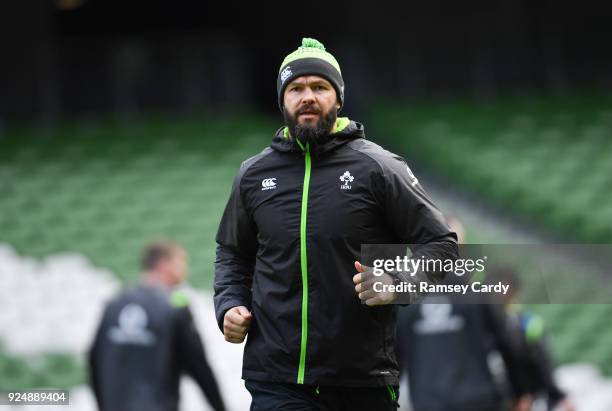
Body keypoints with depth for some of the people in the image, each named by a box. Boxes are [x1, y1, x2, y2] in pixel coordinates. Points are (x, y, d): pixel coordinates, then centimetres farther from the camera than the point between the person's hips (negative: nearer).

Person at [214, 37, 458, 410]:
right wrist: (229, 305, 7)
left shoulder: (379, 168, 1)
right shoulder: (253, 175, 11)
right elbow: (232, 254, 26)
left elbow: (441, 245, 2)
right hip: (275, 377, 2)